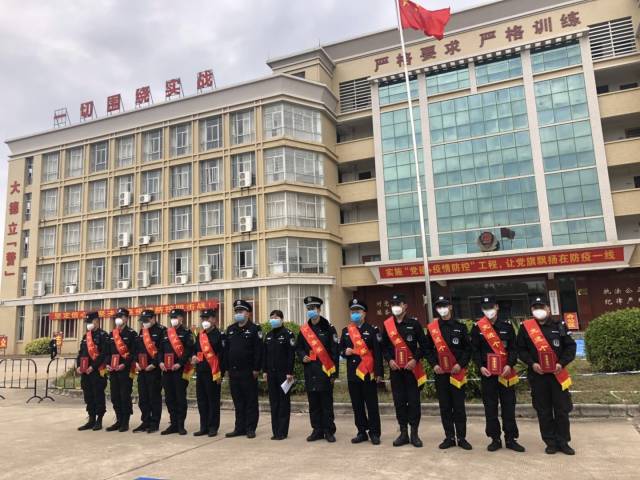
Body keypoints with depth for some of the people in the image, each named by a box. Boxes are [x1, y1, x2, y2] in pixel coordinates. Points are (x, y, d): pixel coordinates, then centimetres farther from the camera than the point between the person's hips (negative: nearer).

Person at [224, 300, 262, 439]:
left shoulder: (254, 329, -6)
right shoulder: (230, 329, 13)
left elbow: (258, 351, -11)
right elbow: (226, 350, 14)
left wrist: (256, 369, -15)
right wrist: (227, 368, 9)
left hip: (248, 372, -6)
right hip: (233, 371, 6)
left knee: (251, 401, 3)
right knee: (238, 401, 12)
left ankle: (250, 428, 12)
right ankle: (240, 428, 21)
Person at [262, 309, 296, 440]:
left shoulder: (288, 334, -7)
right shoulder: (268, 335, 12)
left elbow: (291, 354, -11)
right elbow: (265, 354, 14)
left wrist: (290, 372, -15)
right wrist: (265, 370, 9)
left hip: (283, 373, -6)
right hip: (271, 373, 6)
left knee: (284, 401, 2)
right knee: (273, 401, 9)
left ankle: (282, 431, 8)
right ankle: (275, 431, 17)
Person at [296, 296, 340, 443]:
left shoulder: (328, 328, -4)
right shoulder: (304, 330, 9)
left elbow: (335, 351, -6)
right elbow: (298, 347, 19)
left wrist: (334, 372, -10)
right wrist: (303, 356, -3)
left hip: (325, 371, -4)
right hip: (310, 371, 4)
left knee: (327, 403, 2)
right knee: (313, 403, 10)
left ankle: (329, 431, 13)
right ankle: (317, 430, 21)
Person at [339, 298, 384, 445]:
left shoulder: (372, 330, -3)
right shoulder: (345, 331, 11)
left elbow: (378, 352, -7)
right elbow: (340, 349, 18)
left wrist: (379, 372, -12)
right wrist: (345, 352, -6)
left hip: (369, 373, -4)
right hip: (352, 373, 4)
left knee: (372, 404, 2)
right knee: (357, 405, 10)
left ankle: (374, 433, 13)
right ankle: (362, 432, 21)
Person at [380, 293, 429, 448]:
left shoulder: (414, 323, -4)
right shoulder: (387, 325, 4)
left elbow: (424, 344, -3)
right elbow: (384, 346, 11)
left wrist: (415, 359, -13)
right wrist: (389, 360, -4)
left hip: (412, 369, -3)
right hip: (395, 369, 3)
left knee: (414, 401, 2)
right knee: (399, 401, 7)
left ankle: (414, 434, 13)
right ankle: (403, 433, 18)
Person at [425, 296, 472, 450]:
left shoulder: (460, 326, 0)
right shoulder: (432, 328, 4)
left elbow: (468, 348, 0)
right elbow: (428, 349, 8)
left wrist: (461, 364, -12)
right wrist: (434, 364, -5)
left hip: (457, 372, -2)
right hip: (440, 373, 2)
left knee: (459, 406, 3)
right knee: (445, 407, 8)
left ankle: (461, 438, 14)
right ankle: (449, 437, 18)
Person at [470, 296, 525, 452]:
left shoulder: (507, 325, 2)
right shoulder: (477, 327, 1)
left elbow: (513, 348, 0)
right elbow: (475, 350, 1)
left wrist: (510, 365, -13)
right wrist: (480, 366, -11)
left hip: (506, 373, 0)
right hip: (487, 373, 0)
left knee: (509, 407, 5)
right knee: (490, 407, 6)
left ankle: (510, 439, 16)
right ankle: (495, 439, 17)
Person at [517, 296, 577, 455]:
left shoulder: (559, 326, 3)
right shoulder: (525, 327, 1)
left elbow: (571, 347, 3)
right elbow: (521, 349, 2)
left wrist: (562, 363, -11)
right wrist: (532, 363, -12)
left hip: (558, 374, 1)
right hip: (537, 375, 0)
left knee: (562, 409, 5)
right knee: (543, 411, 6)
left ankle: (563, 442, 19)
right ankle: (551, 442, 18)